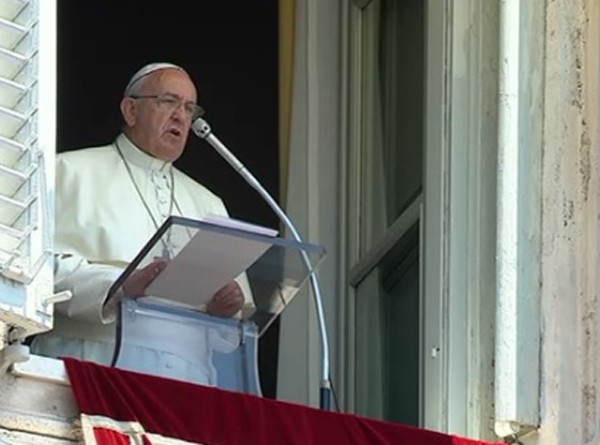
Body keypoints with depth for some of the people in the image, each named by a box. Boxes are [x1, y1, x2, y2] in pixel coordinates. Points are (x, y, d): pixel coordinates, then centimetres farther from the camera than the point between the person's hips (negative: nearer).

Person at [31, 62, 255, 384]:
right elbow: (47, 264, -5)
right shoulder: (72, 173, 10)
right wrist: (122, 286, -20)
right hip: (88, 361, -4)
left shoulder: (207, 204, 27)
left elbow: (242, 310, 23)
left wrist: (231, 305, -1)